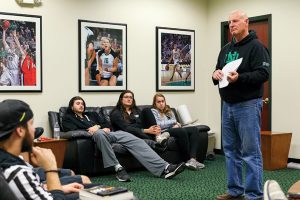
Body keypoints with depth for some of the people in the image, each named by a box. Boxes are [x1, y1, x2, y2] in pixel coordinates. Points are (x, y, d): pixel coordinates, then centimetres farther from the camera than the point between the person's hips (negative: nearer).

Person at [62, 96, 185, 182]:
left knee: (134, 140, -20)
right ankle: (117, 168, -41)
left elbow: (106, 123, 23)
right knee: (99, 133, -44)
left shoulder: (92, 114, 34)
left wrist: (106, 129, -1)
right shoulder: (68, 118, 20)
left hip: (106, 134, 5)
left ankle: (164, 168, -37)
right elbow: (72, 131, -1)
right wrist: (89, 130, -13)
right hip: (93, 137, -5)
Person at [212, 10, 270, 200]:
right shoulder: (226, 49, 16)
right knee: (231, 150, 12)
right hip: (228, 105, 8)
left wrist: (240, 78, -27)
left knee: (251, 152, -5)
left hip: (248, 105, -8)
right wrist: (216, 74, -1)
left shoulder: (256, 46, -7)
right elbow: (218, 71, 22)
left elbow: (263, 74, -16)